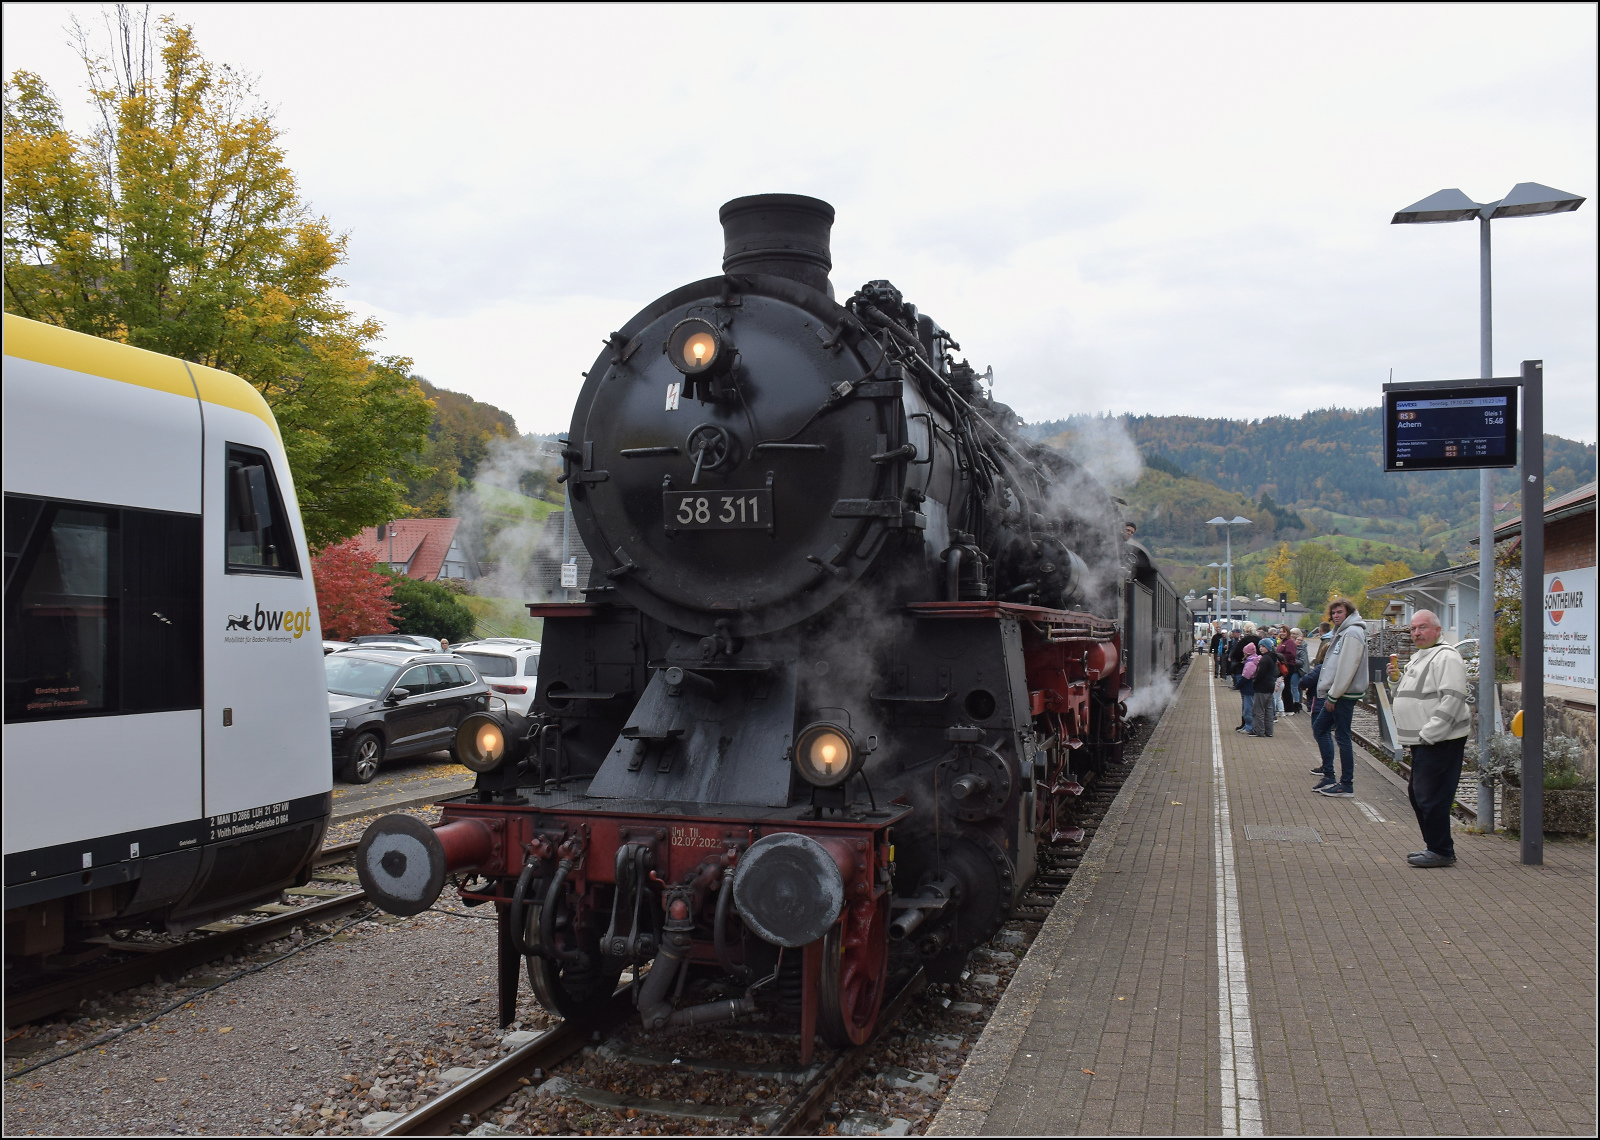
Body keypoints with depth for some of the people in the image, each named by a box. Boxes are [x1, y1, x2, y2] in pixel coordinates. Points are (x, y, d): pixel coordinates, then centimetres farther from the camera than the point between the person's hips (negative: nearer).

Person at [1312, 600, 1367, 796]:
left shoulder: (1352, 633, -15)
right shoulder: (1342, 632, 17)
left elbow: (1346, 668, -21)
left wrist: (1333, 696, -18)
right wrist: (1331, 695, 13)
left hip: (1345, 694, -11)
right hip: (1337, 694, 11)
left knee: (1342, 736, -5)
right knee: (1319, 728, 15)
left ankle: (1346, 785, 2)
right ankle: (1328, 776, 19)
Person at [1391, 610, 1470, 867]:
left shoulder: (1446, 657, -13)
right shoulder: (1418, 657, 19)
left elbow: (1452, 700, -22)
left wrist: (1429, 734, -23)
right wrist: (1399, 678, 11)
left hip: (1440, 741, -11)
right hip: (1422, 740, 11)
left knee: (1430, 797, -8)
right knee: (1417, 794, 16)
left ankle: (1441, 851, 1)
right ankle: (1434, 846, 26)